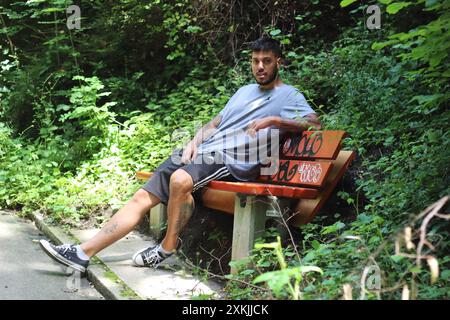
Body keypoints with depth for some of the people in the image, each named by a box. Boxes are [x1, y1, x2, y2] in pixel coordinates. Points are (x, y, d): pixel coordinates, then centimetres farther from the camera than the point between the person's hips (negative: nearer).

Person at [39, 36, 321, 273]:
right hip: (201, 151, 7)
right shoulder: (245, 91, 29)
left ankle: (168, 247, -16)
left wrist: (272, 120, -17)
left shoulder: (289, 96, 7)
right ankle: (83, 253, -10)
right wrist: (194, 142, 8)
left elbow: (314, 123, -9)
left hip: (232, 159, -7)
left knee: (181, 180, -37)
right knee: (142, 197, -7)